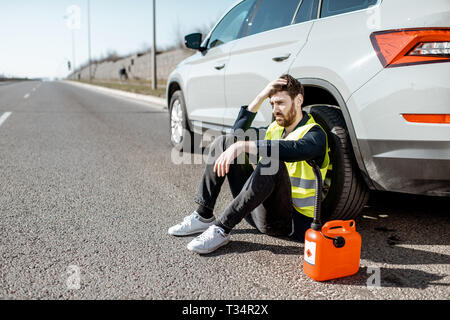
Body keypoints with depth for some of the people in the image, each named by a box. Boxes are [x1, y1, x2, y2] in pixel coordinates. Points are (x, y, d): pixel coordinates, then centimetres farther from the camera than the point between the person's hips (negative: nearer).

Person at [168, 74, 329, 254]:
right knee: (224, 142, 1)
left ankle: (222, 229, -30)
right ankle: (203, 217, -6)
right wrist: (261, 97, 2)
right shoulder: (275, 128, 14)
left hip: (290, 220, -7)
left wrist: (241, 146, -39)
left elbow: (292, 150, -34)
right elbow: (238, 132, 7)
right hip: (257, 210, 7)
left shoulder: (315, 134, -10)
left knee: (273, 162, -37)